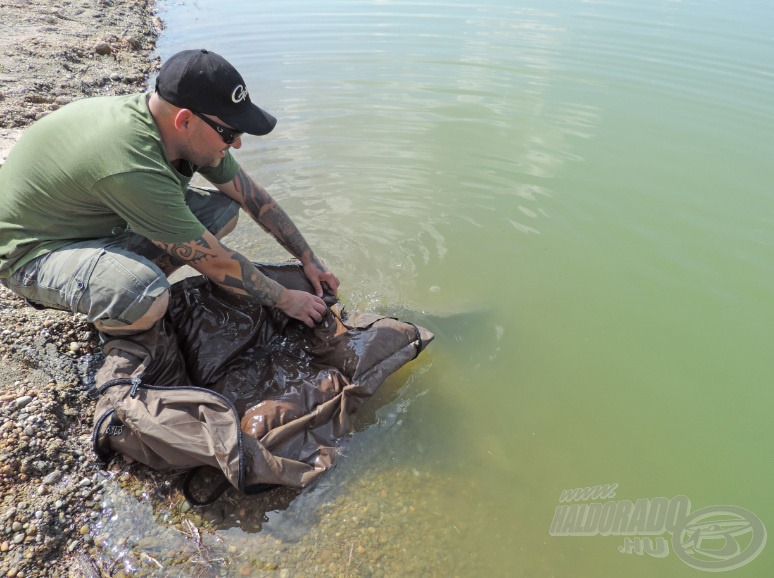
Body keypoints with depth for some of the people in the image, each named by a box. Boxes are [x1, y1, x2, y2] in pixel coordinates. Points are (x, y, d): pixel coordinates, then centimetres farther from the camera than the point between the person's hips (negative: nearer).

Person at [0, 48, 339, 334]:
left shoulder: (187, 132, -14)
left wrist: (309, 260, 1)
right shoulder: (133, 168, -38)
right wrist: (286, 301, -17)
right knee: (148, 300, -38)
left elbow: (254, 196, -4)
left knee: (223, 209, -6)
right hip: (33, 250, -8)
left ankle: (123, 282, 1)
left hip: (99, 222, 8)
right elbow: (215, 262, -30)